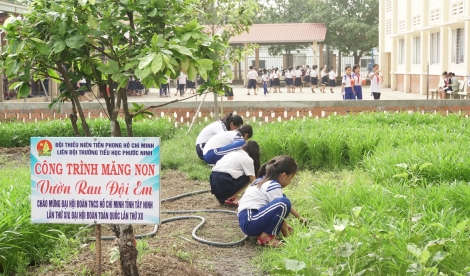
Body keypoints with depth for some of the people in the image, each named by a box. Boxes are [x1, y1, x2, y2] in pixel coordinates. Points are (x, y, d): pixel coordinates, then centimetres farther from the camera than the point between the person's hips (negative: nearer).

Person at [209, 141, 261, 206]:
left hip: (213, 181, 8)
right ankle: (230, 198, 3)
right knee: (248, 177, 10)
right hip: (224, 183, -7)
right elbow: (253, 181, 4)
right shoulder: (248, 159, 3)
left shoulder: (234, 153, 24)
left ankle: (223, 198, 14)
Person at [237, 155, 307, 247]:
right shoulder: (274, 187, -11)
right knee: (283, 202, -23)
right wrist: (287, 235, 2)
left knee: (282, 198, 17)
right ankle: (266, 237, -13)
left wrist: (300, 218, 29)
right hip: (250, 222, -10)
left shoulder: (264, 181, 18)